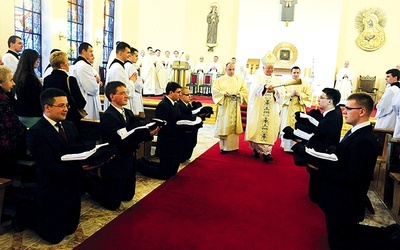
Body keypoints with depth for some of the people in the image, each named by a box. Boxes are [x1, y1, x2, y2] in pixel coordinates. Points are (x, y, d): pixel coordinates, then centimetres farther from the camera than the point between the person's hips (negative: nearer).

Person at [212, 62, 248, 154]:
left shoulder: (239, 80, 12)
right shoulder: (220, 80, 7)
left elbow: (245, 90, 5)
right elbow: (214, 90, -4)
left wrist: (239, 94, -15)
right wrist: (224, 93, -19)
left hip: (235, 107, 2)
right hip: (224, 106, -2)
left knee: (234, 126, 2)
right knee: (224, 126, -3)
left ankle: (233, 146, 9)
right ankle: (223, 146, 3)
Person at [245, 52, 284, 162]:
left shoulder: (277, 80, 15)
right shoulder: (258, 77, 6)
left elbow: (282, 93, 1)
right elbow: (255, 87, -16)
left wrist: (274, 91, -22)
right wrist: (265, 86, -36)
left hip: (272, 110, 2)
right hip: (258, 109, -2)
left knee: (269, 130, -3)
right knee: (257, 128, -3)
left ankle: (266, 151, -2)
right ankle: (256, 148, 16)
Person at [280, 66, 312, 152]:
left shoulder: (305, 84, 6)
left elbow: (309, 96, 0)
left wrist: (299, 94, -13)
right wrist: (291, 94, -15)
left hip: (299, 109, -1)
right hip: (288, 109, 1)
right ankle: (287, 146, 9)